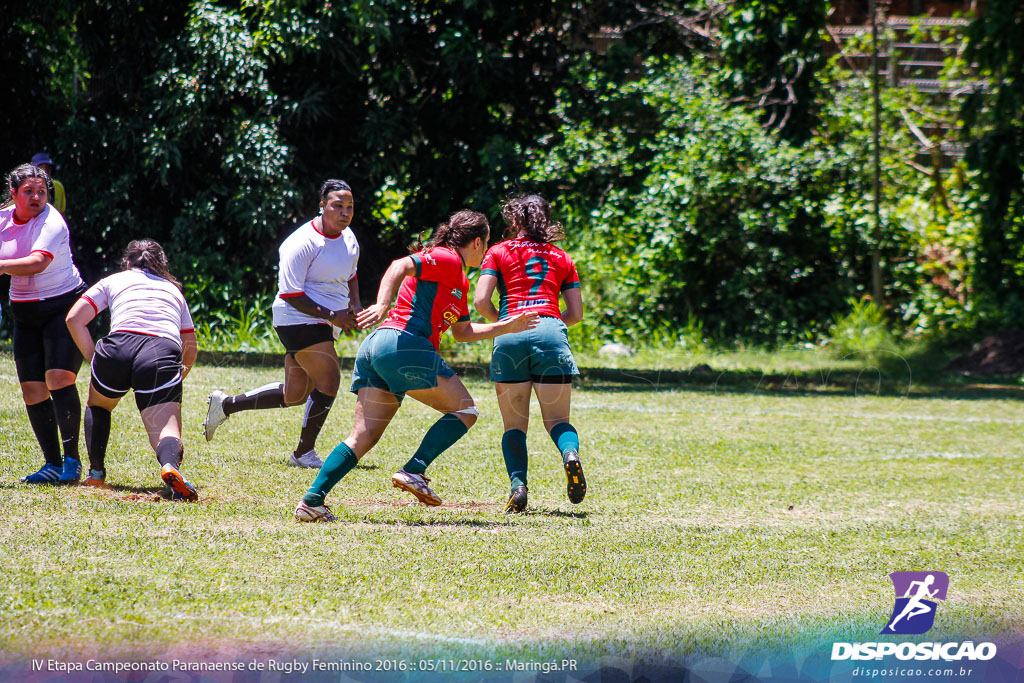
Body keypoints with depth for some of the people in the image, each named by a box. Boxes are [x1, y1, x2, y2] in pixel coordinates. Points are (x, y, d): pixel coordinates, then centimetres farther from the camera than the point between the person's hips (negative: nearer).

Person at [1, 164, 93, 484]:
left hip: (64, 307, -6)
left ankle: (72, 460, -14)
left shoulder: (51, 222, -17)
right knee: (32, 390, 0)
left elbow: (37, 263, -32)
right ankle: (53, 464, 5)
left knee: (59, 378, -19)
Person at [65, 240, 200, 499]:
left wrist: (94, 359, 19)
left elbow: (74, 319, 16)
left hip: (119, 347, 0)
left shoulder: (113, 281, 27)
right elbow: (190, 347, 36)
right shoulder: (173, 290, 34)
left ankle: (95, 474, 23)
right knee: (167, 432, -9)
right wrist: (177, 378, 47)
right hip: (164, 351, 0)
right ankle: (170, 465, -43)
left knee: (97, 405, 32)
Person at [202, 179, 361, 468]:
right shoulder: (302, 244, -19)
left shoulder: (349, 238, 8)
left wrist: (355, 306, 7)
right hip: (299, 321, -9)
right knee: (328, 380, -15)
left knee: (294, 395, 12)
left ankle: (225, 404, 27)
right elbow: (290, 294, -19)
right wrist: (331, 315, -21)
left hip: (323, 325, 9)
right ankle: (304, 453, -3)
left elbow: (350, 277, 27)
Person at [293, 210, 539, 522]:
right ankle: (413, 471, -10)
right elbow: (400, 266, -16)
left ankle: (312, 499, -8)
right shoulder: (447, 260, -2)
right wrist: (382, 304, -30)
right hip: (404, 345, -10)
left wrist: (508, 326, 37)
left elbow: (462, 332, 36)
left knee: (362, 437, 3)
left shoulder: (460, 281, 28)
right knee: (464, 410, 3)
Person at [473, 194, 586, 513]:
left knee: (514, 424, 9)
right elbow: (576, 313, 18)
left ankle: (518, 485, -14)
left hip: (510, 338, -1)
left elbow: (481, 301, 3)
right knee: (557, 420, 8)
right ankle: (570, 454, -27)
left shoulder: (499, 252, 15)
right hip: (550, 334, 1)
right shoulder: (562, 258, 21)